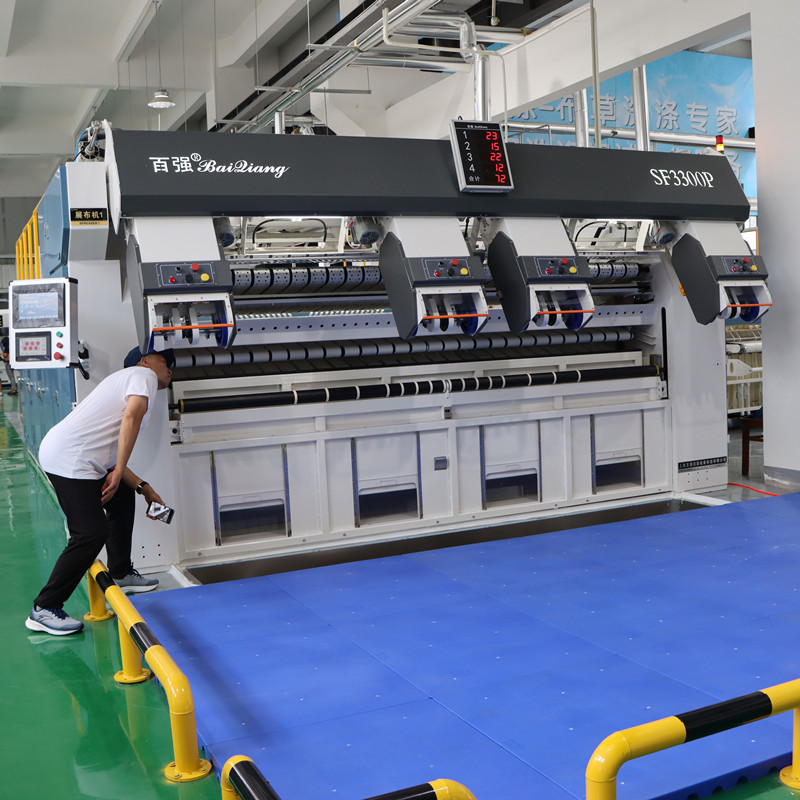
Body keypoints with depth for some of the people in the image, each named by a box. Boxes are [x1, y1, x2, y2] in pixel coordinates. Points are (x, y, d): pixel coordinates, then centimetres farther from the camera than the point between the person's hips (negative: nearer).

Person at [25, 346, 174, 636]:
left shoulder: (123, 379, 27)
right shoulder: (143, 375, 1)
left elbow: (110, 455, 24)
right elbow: (132, 416, -21)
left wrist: (143, 487, 21)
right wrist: (119, 471, -20)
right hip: (68, 461, -11)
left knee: (123, 498, 24)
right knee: (92, 533, -13)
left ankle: (120, 574, 35)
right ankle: (44, 610, -4)